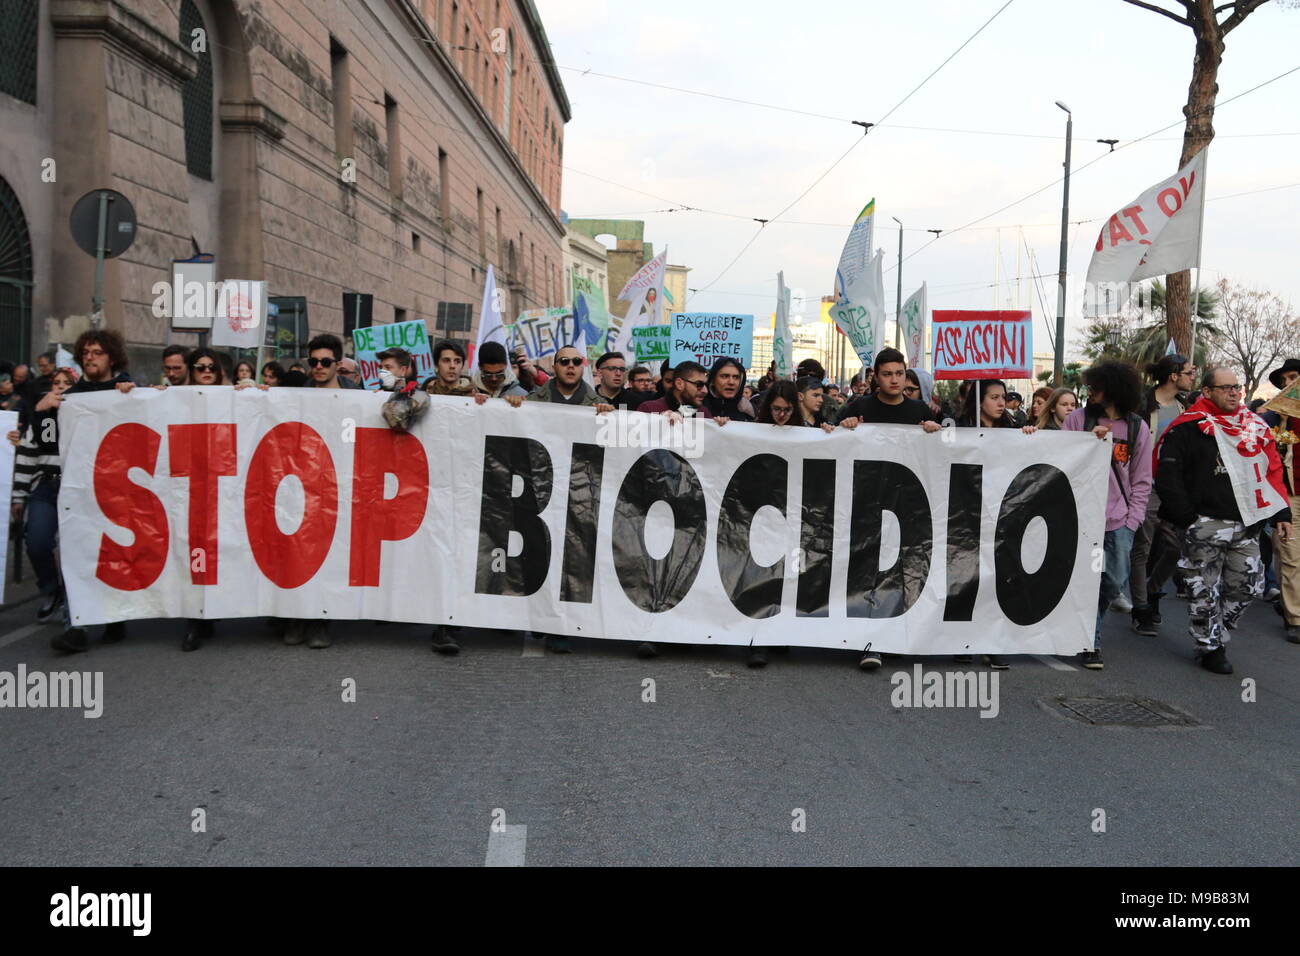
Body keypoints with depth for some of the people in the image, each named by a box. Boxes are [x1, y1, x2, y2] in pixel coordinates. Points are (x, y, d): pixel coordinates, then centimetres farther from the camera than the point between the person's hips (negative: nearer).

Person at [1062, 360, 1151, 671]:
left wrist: (1132, 520, -1)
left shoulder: (1138, 427, 6)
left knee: (1115, 582, 5)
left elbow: (1141, 480, 7)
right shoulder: (1078, 418, 2)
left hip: (1119, 520, 2)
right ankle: (1091, 643, 11)